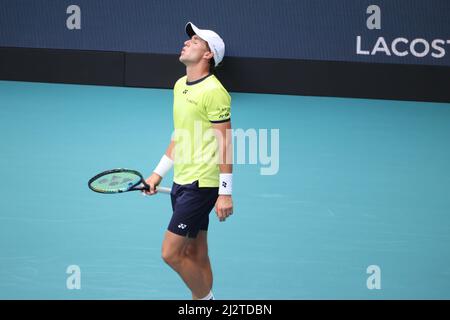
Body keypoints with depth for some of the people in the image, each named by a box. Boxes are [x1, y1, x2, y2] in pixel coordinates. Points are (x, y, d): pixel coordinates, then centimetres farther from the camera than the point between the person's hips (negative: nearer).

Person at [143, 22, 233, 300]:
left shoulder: (214, 92, -15)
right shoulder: (180, 86, 12)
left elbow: (225, 144, -16)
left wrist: (225, 193, -18)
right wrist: (158, 174, 22)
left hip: (201, 185, -9)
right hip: (182, 183, 9)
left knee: (171, 253, -9)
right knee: (195, 255, 12)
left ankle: (206, 298, 7)